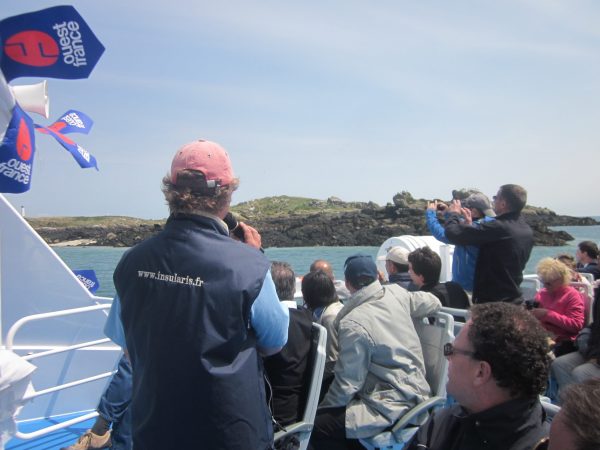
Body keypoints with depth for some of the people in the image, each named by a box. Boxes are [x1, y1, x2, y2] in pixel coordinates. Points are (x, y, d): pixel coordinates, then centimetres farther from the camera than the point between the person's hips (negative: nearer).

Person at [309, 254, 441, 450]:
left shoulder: (353, 324, -20)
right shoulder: (397, 293, -3)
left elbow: (347, 384, -17)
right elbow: (434, 303, 15)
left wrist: (321, 409, -1)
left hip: (395, 406, -9)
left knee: (318, 427, -11)